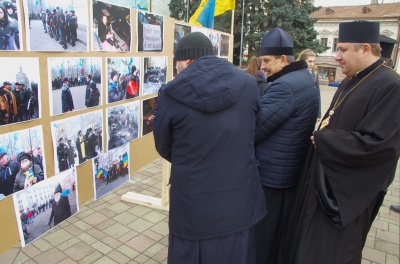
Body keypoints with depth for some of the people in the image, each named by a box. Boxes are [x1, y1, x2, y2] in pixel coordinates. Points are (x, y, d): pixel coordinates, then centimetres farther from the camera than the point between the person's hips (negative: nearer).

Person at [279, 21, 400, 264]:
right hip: (325, 178, 9)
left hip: (348, 190, -9)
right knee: (305, 243, 23)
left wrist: (321, 140, -18)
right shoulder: (351, 82, 9)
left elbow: (376, 144, -28)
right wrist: (321, 135, -1)